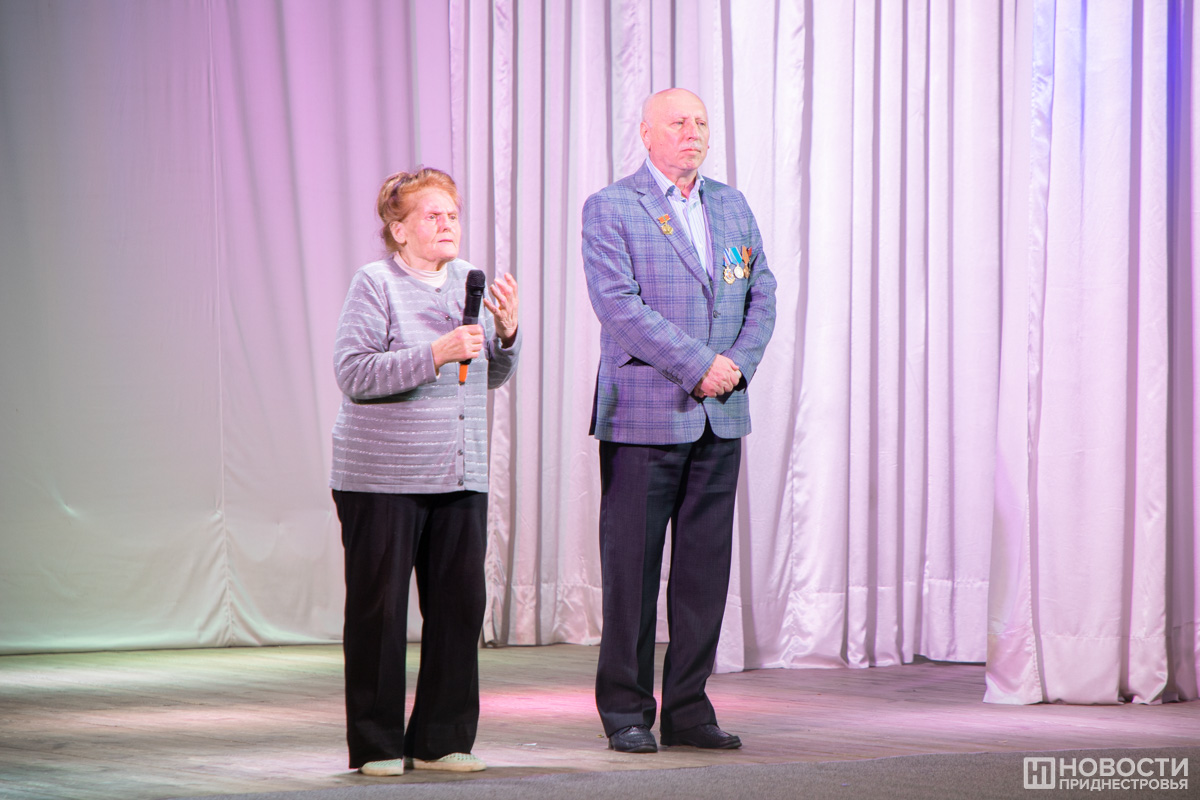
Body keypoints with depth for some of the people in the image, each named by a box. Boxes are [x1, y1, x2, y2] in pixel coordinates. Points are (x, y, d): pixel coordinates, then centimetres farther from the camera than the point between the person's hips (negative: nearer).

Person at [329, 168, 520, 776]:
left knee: (461, 603, 3)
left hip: (460, 475, 6)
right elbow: (352, 373, -15)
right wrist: (435, 355, -22)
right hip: (382, 478, -6)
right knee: (379, 610, -1)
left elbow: (493, 376, 20)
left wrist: (506, 331, 0)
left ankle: (441, 739, 13)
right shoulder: (375, 283, -6)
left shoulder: (467, 280, 13)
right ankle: (376, 745, 8)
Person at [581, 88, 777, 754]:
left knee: (706, 566, 6)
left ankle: (688, 709, 13)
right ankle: (625, 711, 7)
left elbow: (761, 294, 12)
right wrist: (698, 366, -17)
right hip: (643, 415, -5)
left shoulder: (733, 207, 15)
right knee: (631, 567, -1)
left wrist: (739, 362, -6)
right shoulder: (609, 210, -3)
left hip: (720, 415, 5)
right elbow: (619, 304, -13)